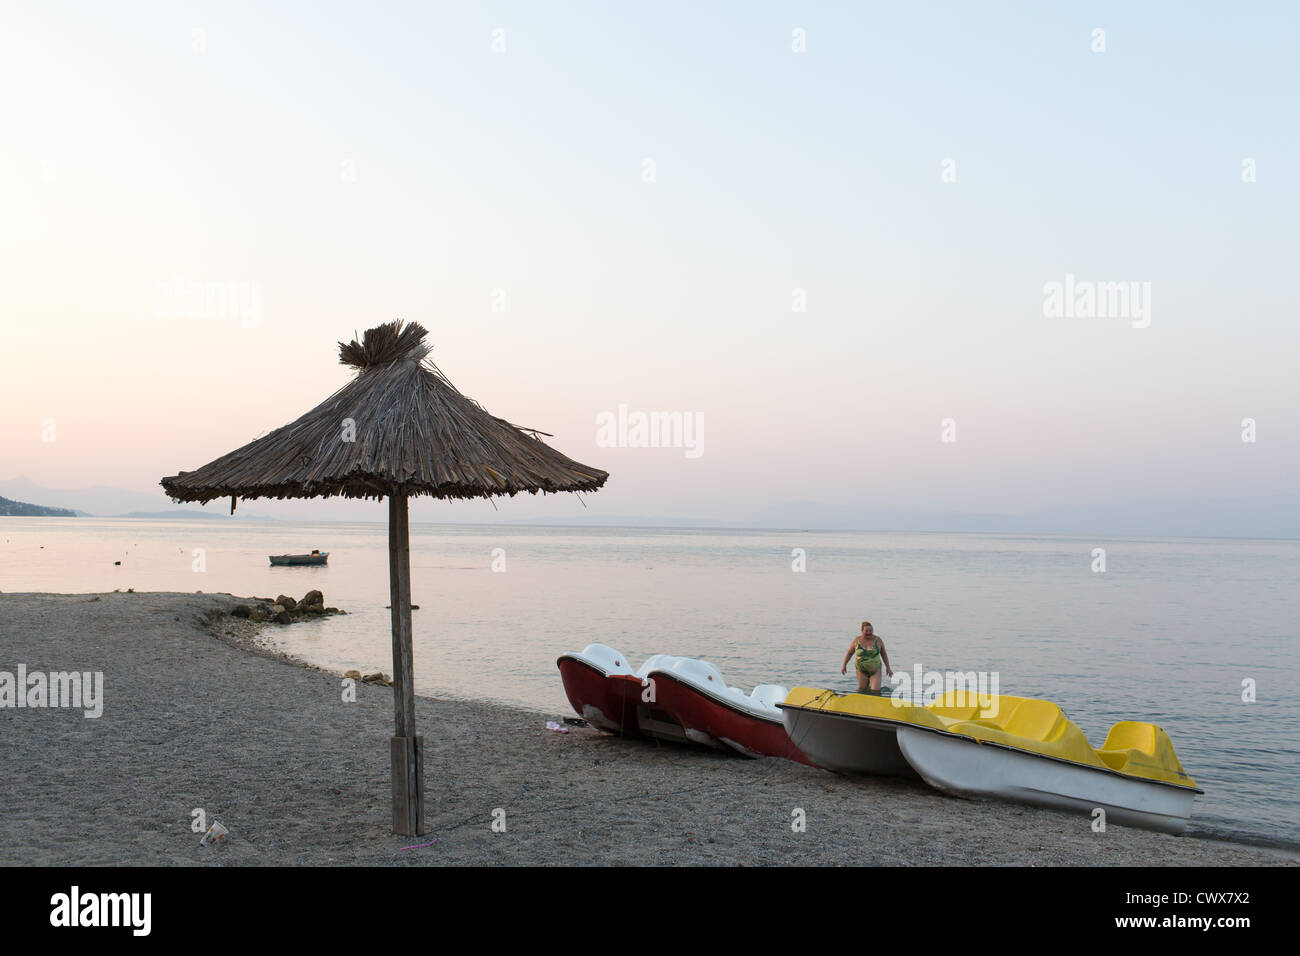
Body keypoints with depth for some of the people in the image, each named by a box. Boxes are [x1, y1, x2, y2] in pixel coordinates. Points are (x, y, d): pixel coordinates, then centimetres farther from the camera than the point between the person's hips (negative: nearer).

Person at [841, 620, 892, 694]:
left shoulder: (878, 640, -5)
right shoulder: (857, 640, -4)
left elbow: (883, 654, 7)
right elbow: (849, 653, 9)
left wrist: (888, 667, 7)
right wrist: (844, 665, 6)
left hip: (875, 670, -1)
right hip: (862, 670, 1)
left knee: (876, 691, -9)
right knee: (862, 691, 8)